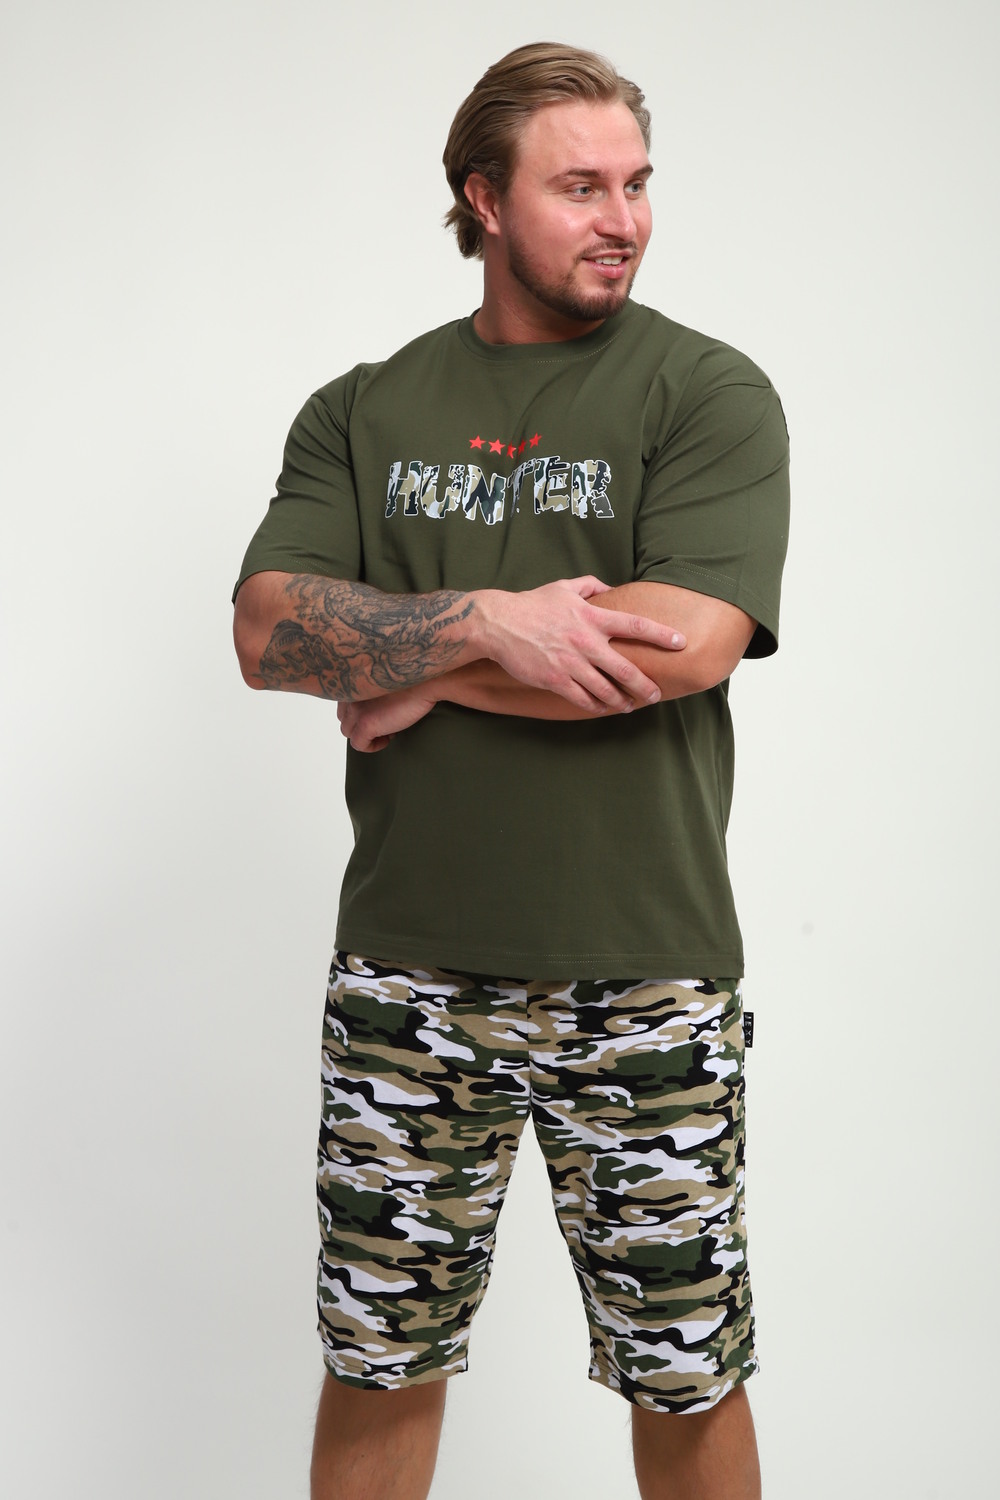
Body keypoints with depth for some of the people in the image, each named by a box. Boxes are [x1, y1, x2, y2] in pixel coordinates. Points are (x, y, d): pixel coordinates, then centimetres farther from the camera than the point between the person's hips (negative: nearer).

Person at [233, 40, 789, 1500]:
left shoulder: (710, 392, -2)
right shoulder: (363, 411, 8)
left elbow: (687, 645, -17)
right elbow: (270, 631, -6)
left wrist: (425, 672, -9)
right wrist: (491, 623, -19)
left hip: (644, 978, -2)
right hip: (407, 971, 3)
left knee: (687, 1381, 11)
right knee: (379, 1365, 14)